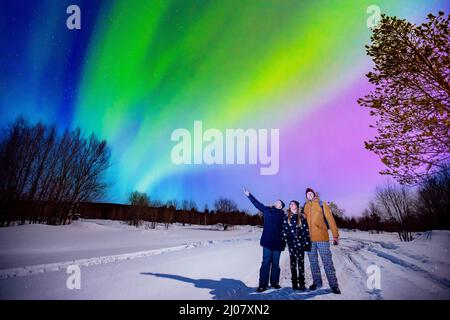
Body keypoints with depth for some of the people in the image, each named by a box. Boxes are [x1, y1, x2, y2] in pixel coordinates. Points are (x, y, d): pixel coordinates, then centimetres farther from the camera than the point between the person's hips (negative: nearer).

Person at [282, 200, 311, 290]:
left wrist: (307, 242, -3)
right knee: (293, 262, 3)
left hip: (301, 242, -1)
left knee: (301, 262, 0)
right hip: (291, 243, 1)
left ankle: (302, 284, 3)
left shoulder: (302, 217, 6)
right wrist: (284, 240, -3)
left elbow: (306, 230, 3)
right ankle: (294, 283, 8)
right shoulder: (286, 216, 8)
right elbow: (284, 229, 5)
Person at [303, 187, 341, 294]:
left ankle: (334, 285, 2)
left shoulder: (321, 204, 2)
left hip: (322, 237, -4)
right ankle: (317, 282, 21)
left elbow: (330, 219, -2)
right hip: (310, 239, 4)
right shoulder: (305, 207, 12)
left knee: (327, 261, -4)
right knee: (313, 262, 10)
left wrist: (335, 234, -8)